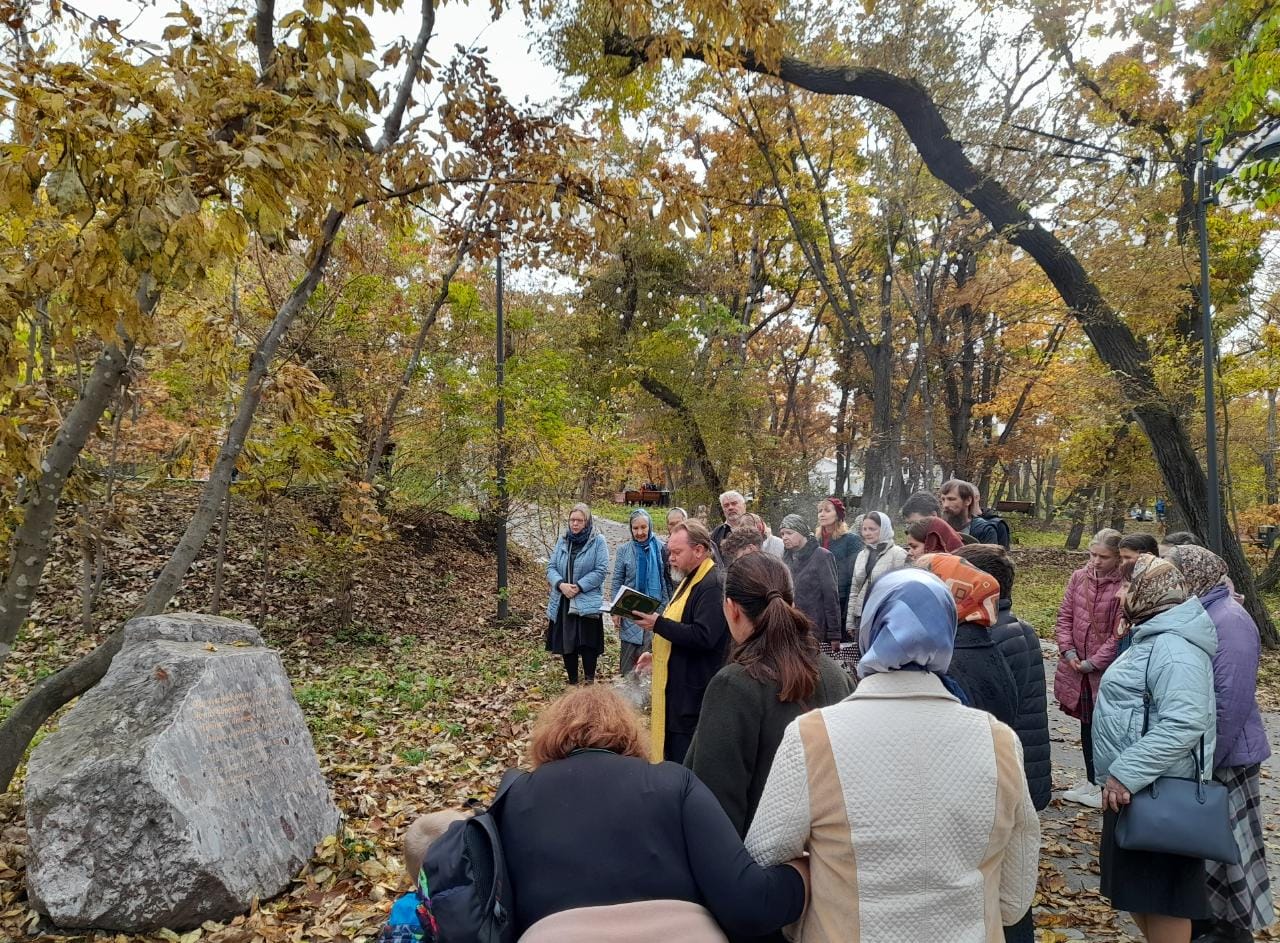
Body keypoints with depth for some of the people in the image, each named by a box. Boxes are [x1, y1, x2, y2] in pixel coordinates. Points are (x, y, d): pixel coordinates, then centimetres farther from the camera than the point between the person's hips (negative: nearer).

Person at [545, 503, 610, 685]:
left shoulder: (598, 541, -4)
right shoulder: (562, 541, 9)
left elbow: (601, 570, -11)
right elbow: (551, 567, 6)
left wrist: (579, 587, -18)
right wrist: (561, 584, -14)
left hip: (587, 603, -5)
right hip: (562, 602, 5)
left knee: (587, 645, -10)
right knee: (566, 645, 9)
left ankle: (590, 681, 3)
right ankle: (572, 682, 23)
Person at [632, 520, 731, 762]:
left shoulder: (713, 585, -19)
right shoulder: (690, 580, 14)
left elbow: (703, 637, -29)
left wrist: (658, 624, -23)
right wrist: (657, 655, 14)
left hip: (693, 694, -10)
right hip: (675, 687, 10)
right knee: (671, 754, 17)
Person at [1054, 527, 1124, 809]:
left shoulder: (1124, 587, -16)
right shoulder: (1078, 577, 1)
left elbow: (1119, 634, -15)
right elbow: (1064, 616, 5)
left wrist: (1093, 662, -13)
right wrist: (1068, 651, -5)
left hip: (1106, 670, -5)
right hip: (1076, 667, 6)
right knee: (1086, 723, 17)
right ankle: (1091, 781, 32)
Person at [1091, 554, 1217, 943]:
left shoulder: (1172, 647, -22)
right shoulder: (1154, 637, 13)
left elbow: (1183, 724, -32)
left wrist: (1125, 773, -31)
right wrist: (1121, 773, 23)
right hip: (1137, 787, 10)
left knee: (1160, 895, 2)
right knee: (1137, 888, 20)